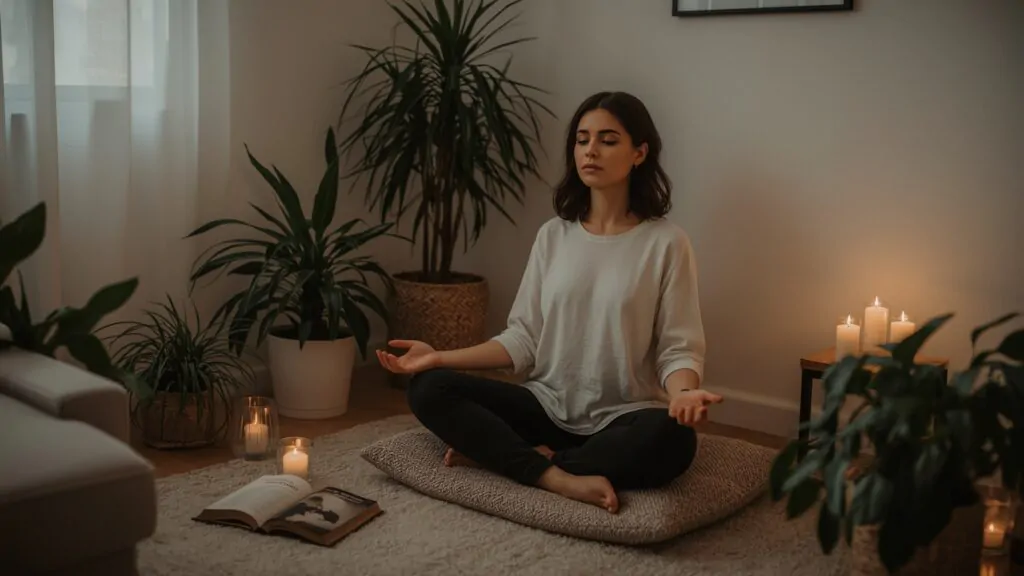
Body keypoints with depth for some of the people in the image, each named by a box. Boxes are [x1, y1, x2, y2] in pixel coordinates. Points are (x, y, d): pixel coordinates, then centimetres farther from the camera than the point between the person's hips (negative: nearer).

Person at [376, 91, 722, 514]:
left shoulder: (665, 242, -4)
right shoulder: (553, 236, 7)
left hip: (623, 417, -3)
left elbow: (678, 348, -6)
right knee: (428, 389, -17)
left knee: (672, 439, -38)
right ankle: (561, 478, -29)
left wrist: (683, 393, -29)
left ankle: (497, 455, -23)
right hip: (547, 406, 3)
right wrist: (440, 357, -5)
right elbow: (524, 338, 5)